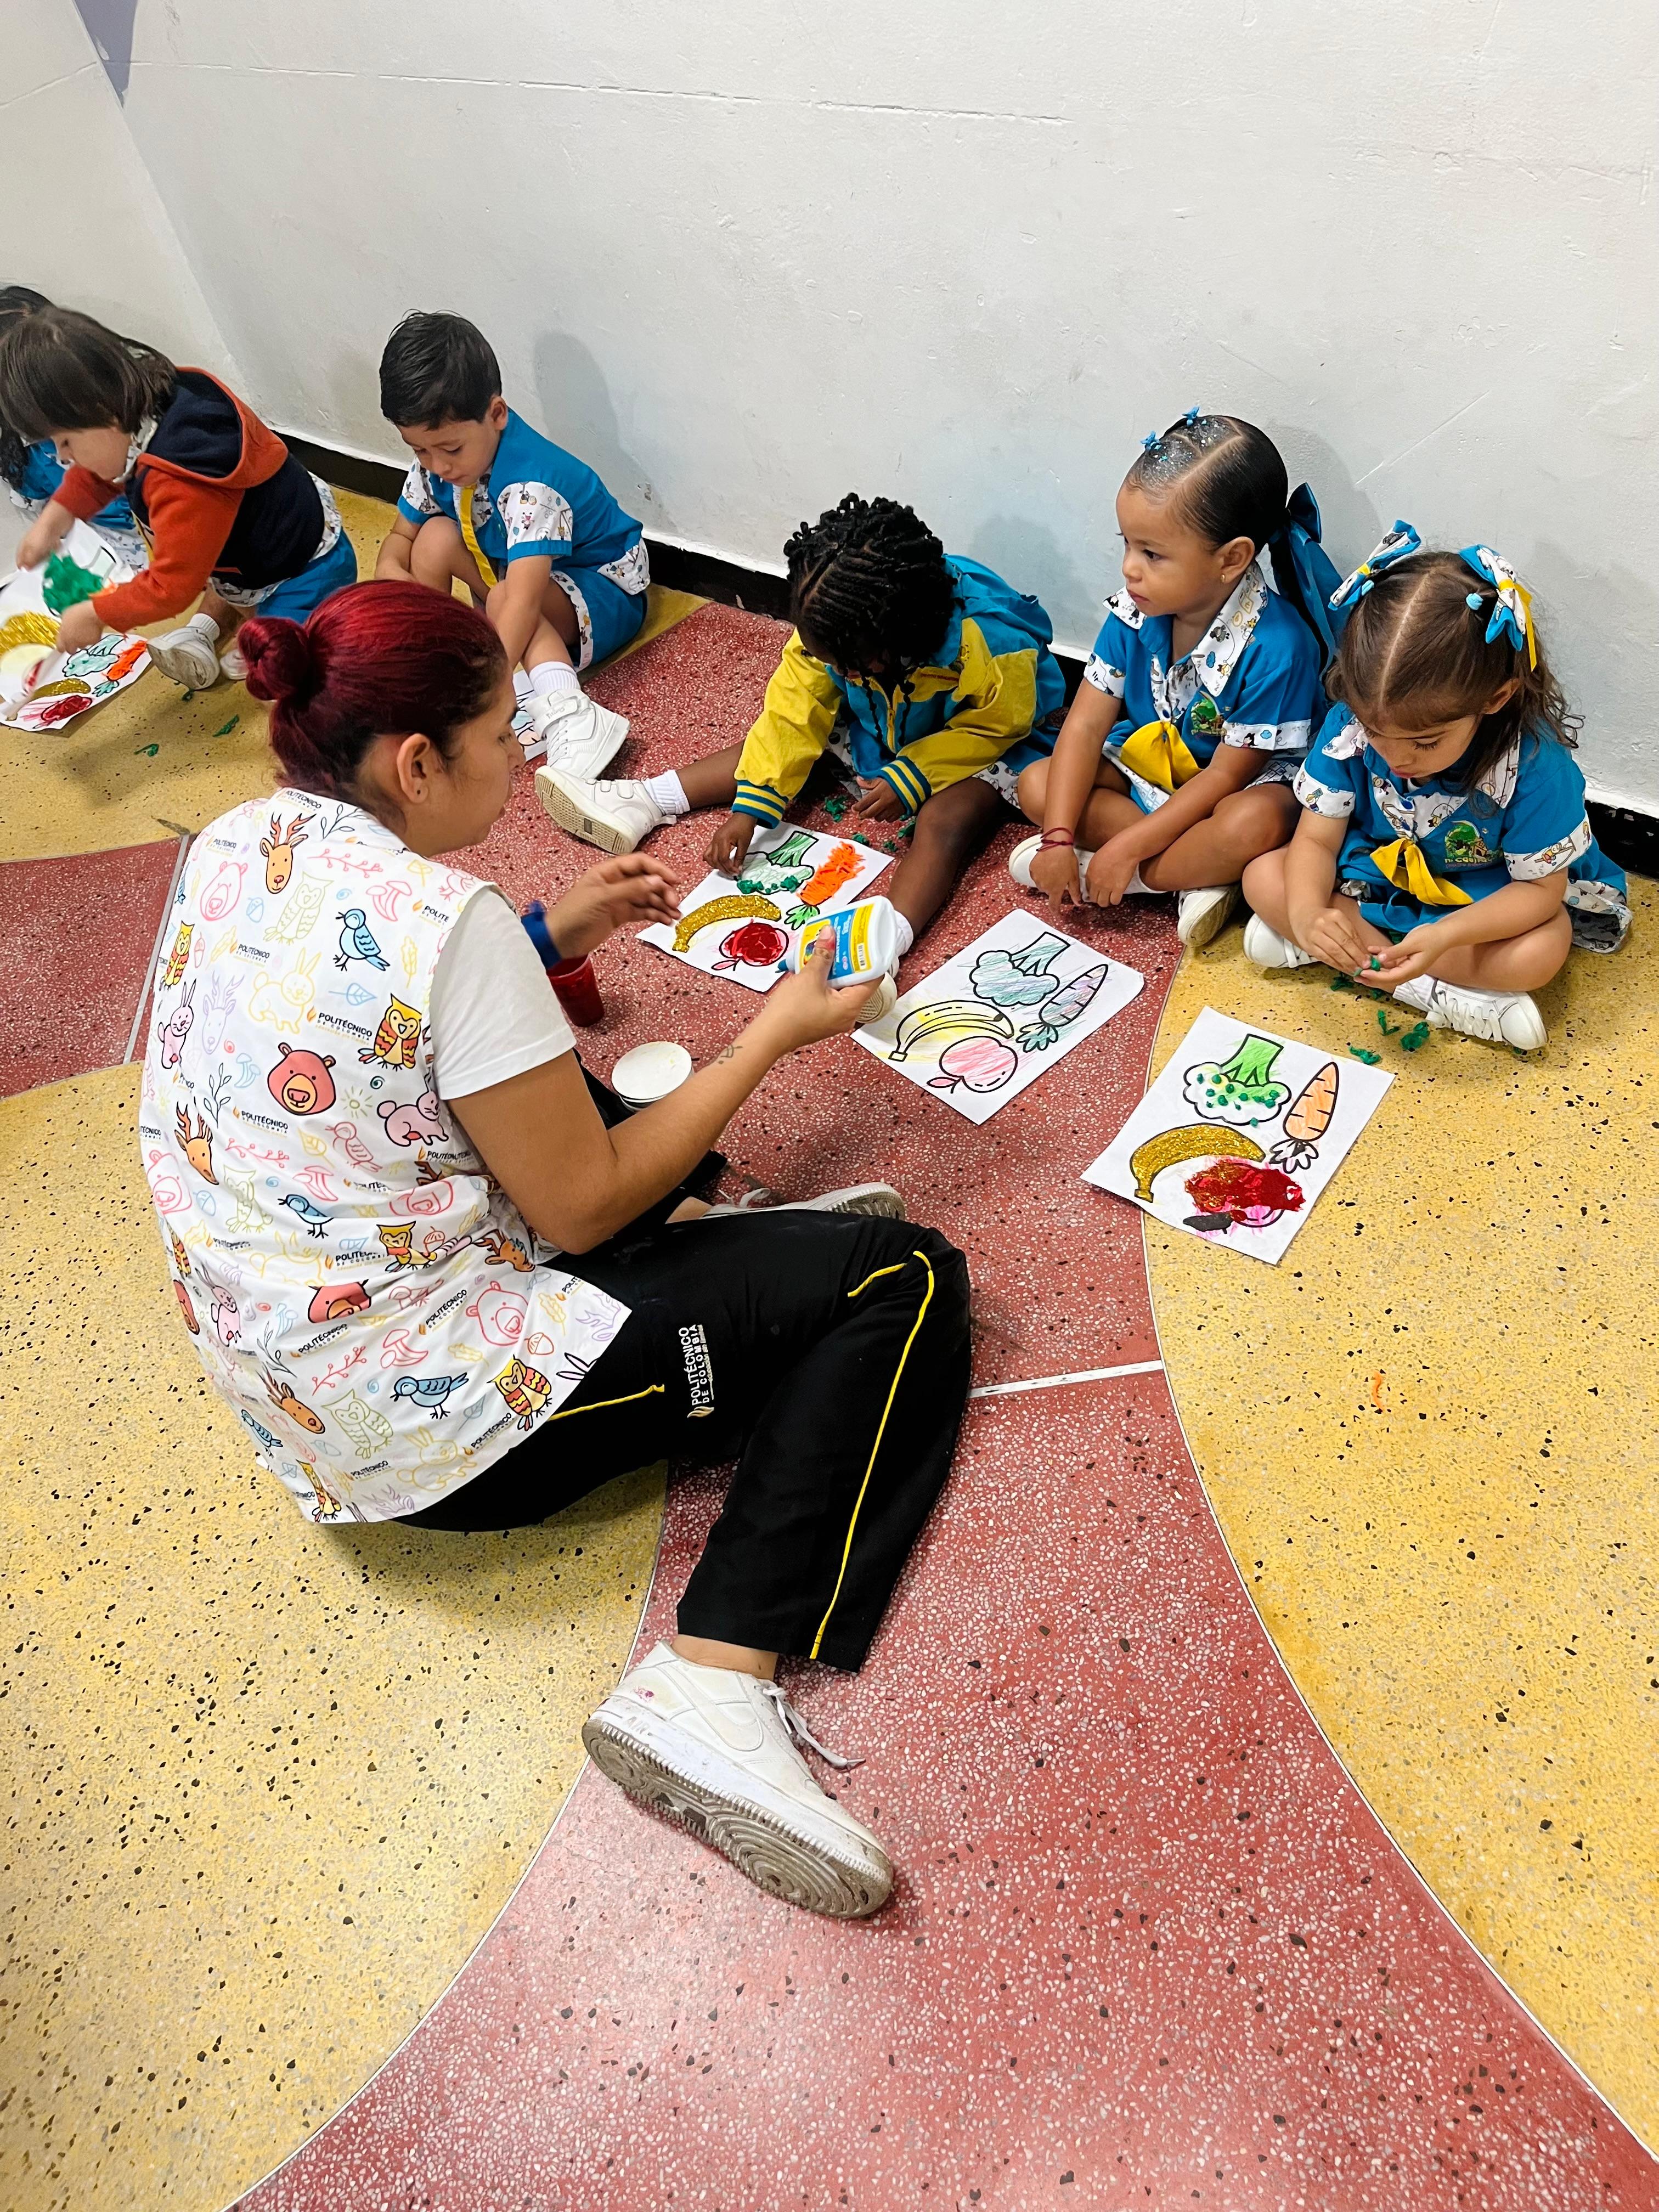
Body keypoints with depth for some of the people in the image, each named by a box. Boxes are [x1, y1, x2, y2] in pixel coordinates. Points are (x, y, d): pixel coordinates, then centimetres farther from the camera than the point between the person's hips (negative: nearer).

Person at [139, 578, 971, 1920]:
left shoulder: (235, 845, 0)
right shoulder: (445, 916, -25)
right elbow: (580, 1208, -17)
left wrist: (551, 939, 7)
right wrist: (772, 1036, -9)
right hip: (433, 1423, -9)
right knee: (901, 1280, -7)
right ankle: (713, 1688, -12)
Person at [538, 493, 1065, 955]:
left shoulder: (988, 640, -36)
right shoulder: (833, 625, -23)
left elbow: (997, 726, -21)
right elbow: (794, 710, -19)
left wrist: (911, 777, -28)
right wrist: (750, 805, -24)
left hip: (982, 745, -5)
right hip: (880, 728, 5)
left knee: (947, 820, -33)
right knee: (783, 739, -5)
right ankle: (644, 802, -4)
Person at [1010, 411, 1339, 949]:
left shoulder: (1274, 646, -27)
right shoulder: (1134, 613, -11)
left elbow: (1227, 774, -23)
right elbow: (1086, 726, -12)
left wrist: (1129, 847, -26)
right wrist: (1057, 838, -22)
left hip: (1246, 784, -6)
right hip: (1151, 765, 7)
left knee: (1256, 824, -40)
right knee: (1036, 784, -13)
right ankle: (1196, 876, -19)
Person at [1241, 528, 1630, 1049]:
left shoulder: (1533, 760, -29)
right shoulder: (1351, 723, -22)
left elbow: (1541, 886, -21)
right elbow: (1316, 840, -16)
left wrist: (1443, 936, -39)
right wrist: (1307, 916, -39)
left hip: (1482, 902, -3)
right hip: (1372, 880, 4)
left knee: (1542, 951, -32)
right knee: (1264, 877, -19)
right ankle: (1442, 999, -19)